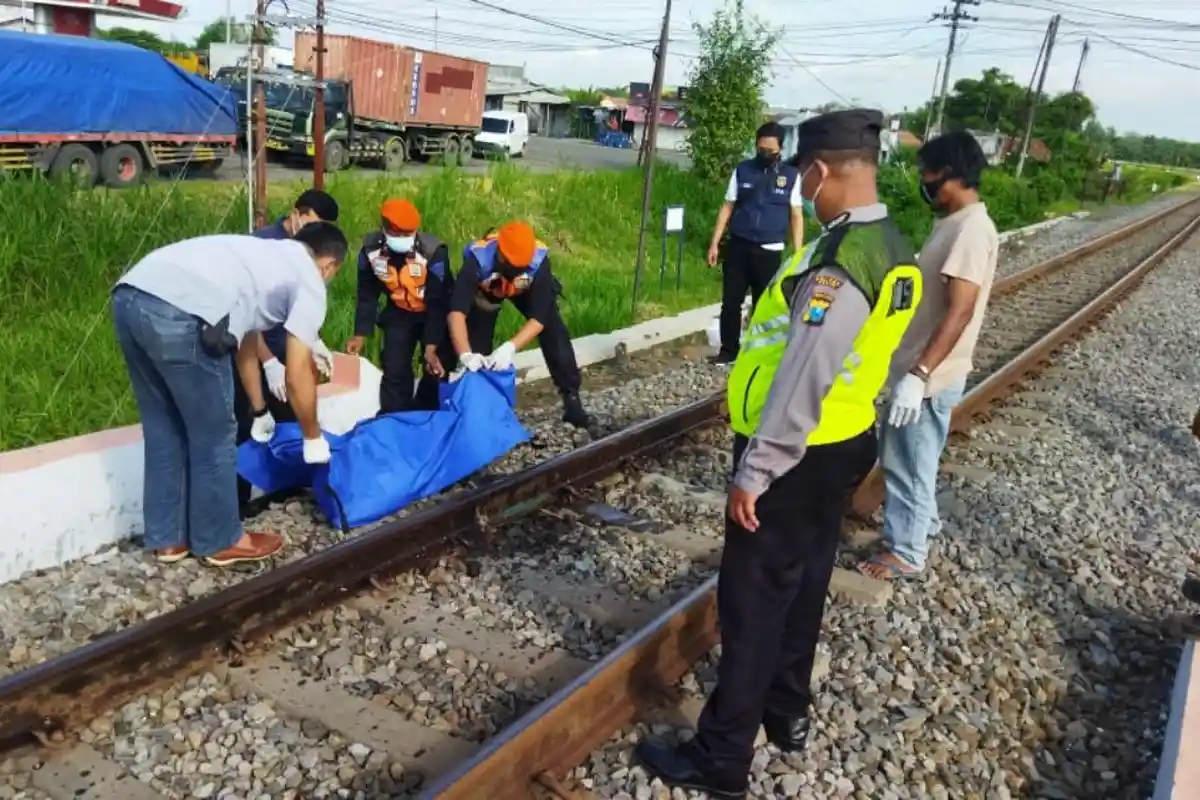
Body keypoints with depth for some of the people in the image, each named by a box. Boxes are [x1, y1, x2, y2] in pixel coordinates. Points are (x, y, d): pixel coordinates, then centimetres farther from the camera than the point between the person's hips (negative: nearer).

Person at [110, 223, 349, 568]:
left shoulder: (265, 255, 36)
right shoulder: (309, 282, 13)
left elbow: (245, 343, 44)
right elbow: (297, 377, 7)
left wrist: (260, 413, 54)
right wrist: (313, 438, 23)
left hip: (130, 296, 9)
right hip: (179, 315, -9)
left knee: (163, 432, 22)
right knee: (214, 437, 11)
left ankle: (169, 539, 34)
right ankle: (221, 541, 26)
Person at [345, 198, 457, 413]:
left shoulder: (433, 251, -30)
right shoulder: (370, 249, -19)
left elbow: (438, 303, -26)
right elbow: (367, 295, -6)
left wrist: (431, 347, -29)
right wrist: (360, 335, -15)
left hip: (436, 314, -3)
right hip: (399, 314, 3)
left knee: (437, 370, -6)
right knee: (394, 369, -3)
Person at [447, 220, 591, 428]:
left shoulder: (539, 259, -40)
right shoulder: (478, 259, -43)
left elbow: (539, 318, -39)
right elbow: (457, 311, -49)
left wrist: (510, 348, -54)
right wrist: (465, 355, -64)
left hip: (526, 290, 0)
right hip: (485, 292, 0)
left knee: (555, 335, -11)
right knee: (476, 346, -7)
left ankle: (571, 398, 1)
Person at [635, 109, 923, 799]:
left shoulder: (838, 261, -25)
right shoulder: (896, 252, 5)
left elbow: (801, 382, -27)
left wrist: (754, 473, -21)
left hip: (797, 456, -9)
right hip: (844, 444, 9)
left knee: (754, 601, 1)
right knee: (802, 585, 22)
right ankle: (787, 712, 40)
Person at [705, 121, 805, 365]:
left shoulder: (791, 176, 1)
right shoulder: (742, 170, 4)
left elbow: (796, 216, 2)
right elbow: (727, 208, 6)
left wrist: (798, 254, -4)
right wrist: (715, 243, 1)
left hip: (770, 252, -1)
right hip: (737, 246, 1)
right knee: (731, 301, 3)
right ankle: (728, 351, 16)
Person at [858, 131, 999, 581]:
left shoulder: (971, 230, -21)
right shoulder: (956, 223, 10)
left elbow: (960, 312, -26)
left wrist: (918, 374, -29)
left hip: (931, 377, -10)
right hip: (921, 367, 10)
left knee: (908, 463, 3)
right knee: (899, 455, 23)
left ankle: (906, 552, 18)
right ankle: (921, 521, 41)